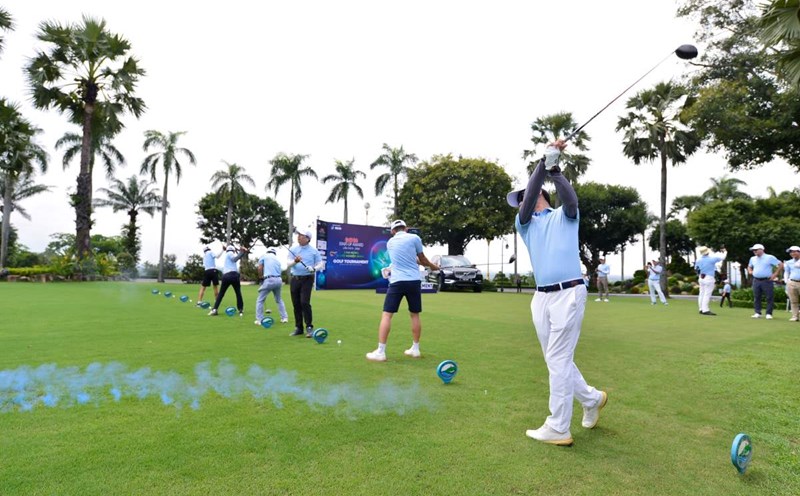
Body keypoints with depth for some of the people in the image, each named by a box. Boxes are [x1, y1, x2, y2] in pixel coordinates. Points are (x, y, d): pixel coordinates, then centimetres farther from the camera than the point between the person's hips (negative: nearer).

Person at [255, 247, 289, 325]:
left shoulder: (264, 256, 9)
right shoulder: (277, 259, 23)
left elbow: (260, 268, -4)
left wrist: (261, 278, 11)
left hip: (269, 280, -5)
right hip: (278, 280, 5)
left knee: (260, 300, 8)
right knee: (279, 300, 23)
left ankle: (259, 320, 5)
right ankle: (284, 317, 20)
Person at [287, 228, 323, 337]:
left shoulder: (313, 250, -1)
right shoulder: (293, 249, 5)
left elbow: (320, 264, 3)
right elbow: (289, 264, -1)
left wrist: (314, 268, -18)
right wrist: (295, 261, -23)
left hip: (307, 279, -3)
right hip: (295, 279, 3)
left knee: (304, 302, -14)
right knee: (296, 304, 5)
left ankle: (309, 327, -5)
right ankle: (298, 328, 16)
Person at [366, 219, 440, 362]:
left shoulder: (390, 242, 14)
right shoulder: (414, 238, 3)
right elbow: (422, 259, 13)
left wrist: (421, 263, 36)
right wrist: (432, 266, 33)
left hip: (397, 282, 0)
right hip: (414, 281, 0)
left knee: (386, 315, 0)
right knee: (415, 315, 14)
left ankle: (380, 352, -4)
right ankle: (415, 349, 22)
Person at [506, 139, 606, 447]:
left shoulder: (564, 216, 9)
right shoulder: (524, 224, 15)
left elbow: (571, 200, -15)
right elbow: (530, 197, -3)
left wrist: (554, 169, -24)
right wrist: (543, 163, -12)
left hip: (568, 293, -5)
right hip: (541, 297, 6)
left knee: (558, 361, -5)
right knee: (555, 360, 12)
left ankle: (558, 429, 5)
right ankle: (592, 398, 36)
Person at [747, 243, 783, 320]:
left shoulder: (770, 257, -3)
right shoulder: (753, 259, 13)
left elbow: (781, 265, -5)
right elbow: (749, 266, 30)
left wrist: (775, 274, -9)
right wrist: (750, 271, 9)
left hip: (767, 281, -5)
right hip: (756, 281, 5)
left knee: (770, 298, -3)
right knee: (756, 297, 5)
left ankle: (769, 314, 3)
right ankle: (757, 313, 11)